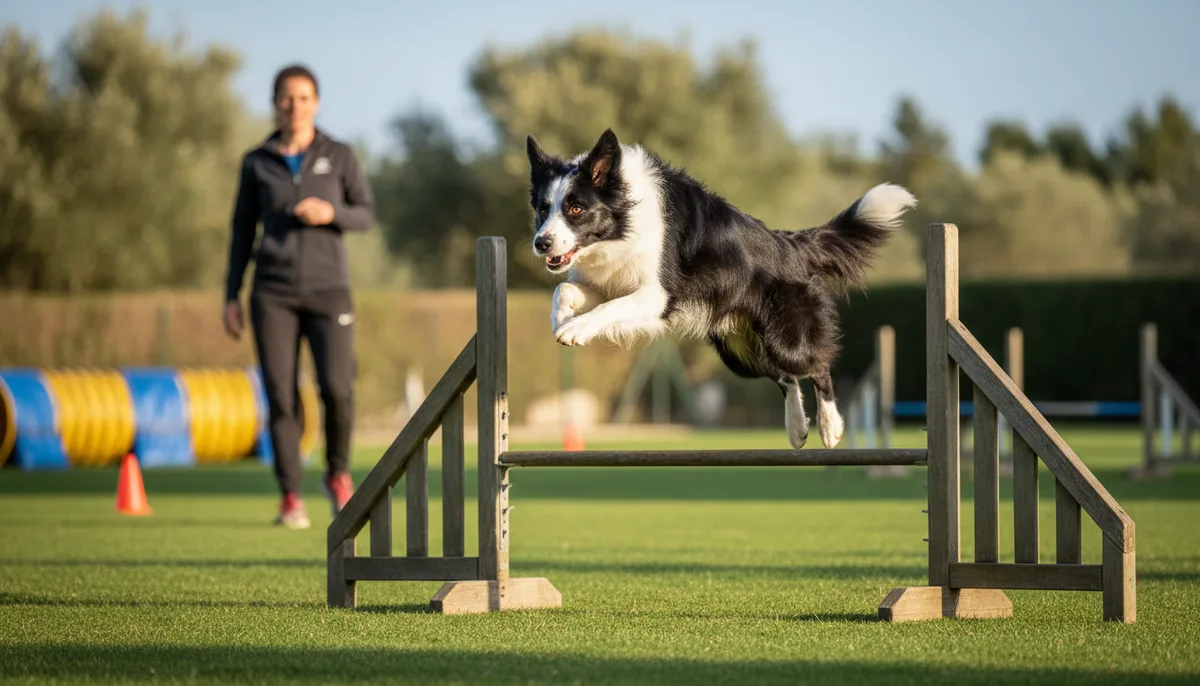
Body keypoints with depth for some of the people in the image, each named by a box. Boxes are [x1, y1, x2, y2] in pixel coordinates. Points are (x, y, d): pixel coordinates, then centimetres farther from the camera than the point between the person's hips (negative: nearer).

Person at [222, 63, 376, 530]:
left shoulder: (339, 156, 5)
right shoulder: (257, 163, 7)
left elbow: (366, 216, 6)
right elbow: (243, 231, 10)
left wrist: (330, 212, -15)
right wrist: (231, 297, 5)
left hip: (328, 288, -1)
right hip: (273, 293, 1)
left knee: (337, 389, -16)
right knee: (281, 398, -5)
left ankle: (338, 473, 10)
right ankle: (290, 498, 4)